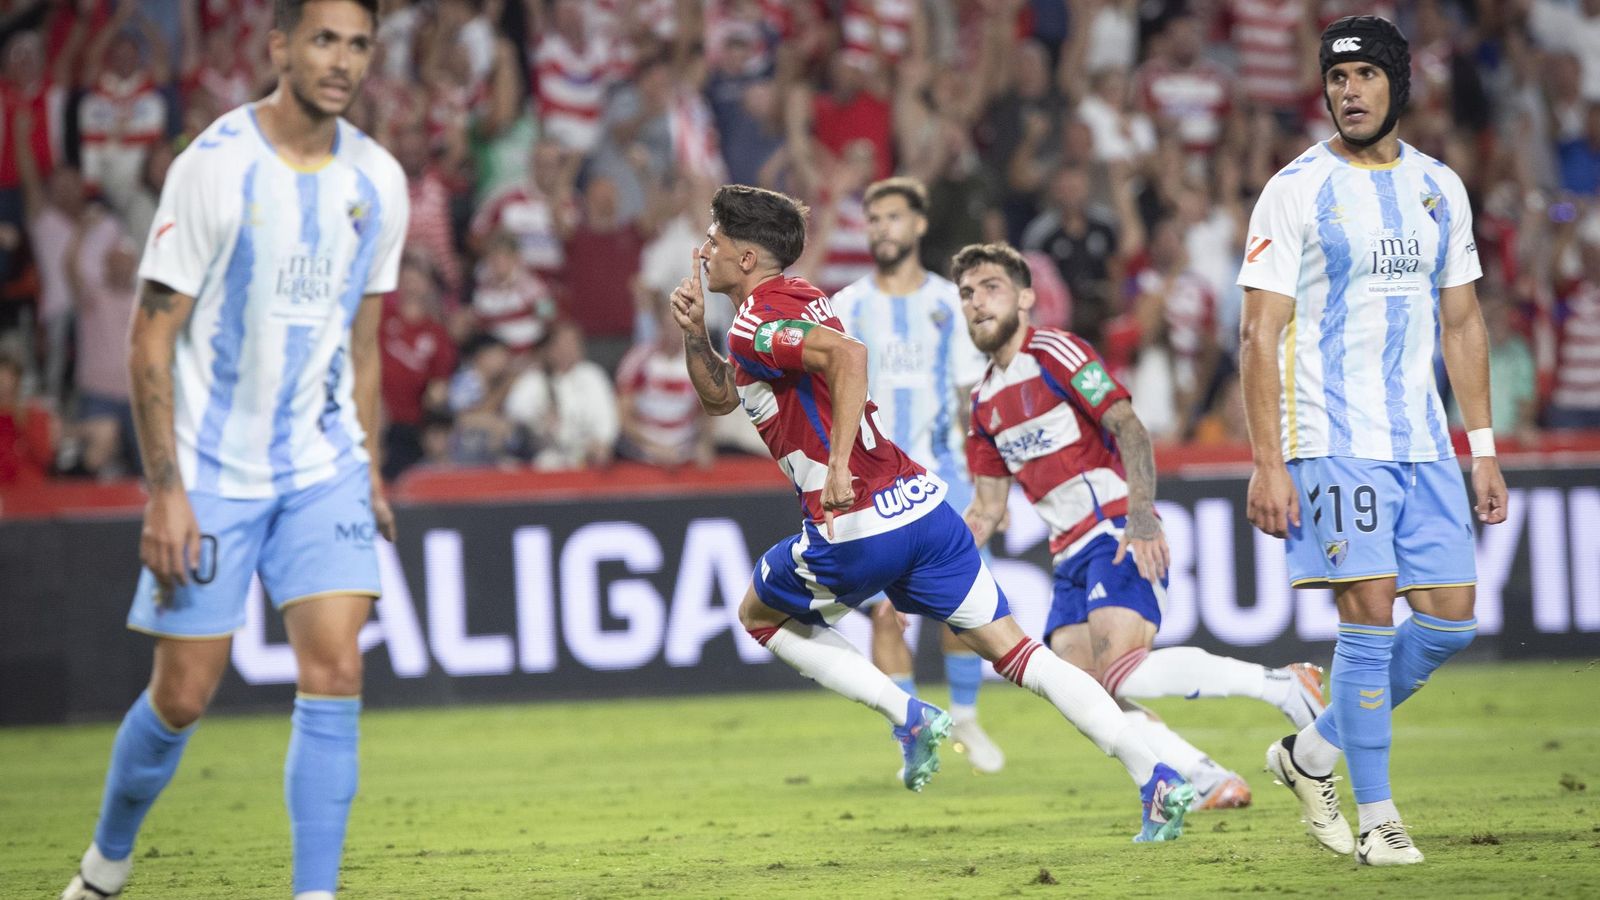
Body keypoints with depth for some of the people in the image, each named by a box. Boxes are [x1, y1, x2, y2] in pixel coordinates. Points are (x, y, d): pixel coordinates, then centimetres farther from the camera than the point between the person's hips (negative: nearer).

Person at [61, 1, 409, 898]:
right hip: (212, 471, -4)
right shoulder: (215, 168, -13)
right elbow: (152, 337, -11)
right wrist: (165, 490, -16)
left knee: (336, 673, -12)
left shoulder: (377, 182, 3)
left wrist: (369, 471, 13)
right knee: (184, 694, 2)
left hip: (324, 469, 4)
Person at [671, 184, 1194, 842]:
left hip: (856, 528, -8)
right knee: (1015, 651, 4)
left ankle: (909, 716, 6)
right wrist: (693, 332, 16)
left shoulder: (757, 321, -8)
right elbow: (719, 398, 32)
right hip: (923, 502, 8)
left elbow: (847, 355, -28)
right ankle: (1157, 779, -10)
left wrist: (837, 464, -29)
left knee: (760, 615, 21)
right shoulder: (799, 300, 21)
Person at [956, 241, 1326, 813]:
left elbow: (1130, 430, -15)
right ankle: (1208, 784, -4)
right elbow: (986, 509, 23)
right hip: (1070, 555, 8)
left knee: (1123, 674, -26)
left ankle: (1283, 686, -13)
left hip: (1120, 538, -8)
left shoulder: (1056, 353, -5)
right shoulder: (985, 401, 18)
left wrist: (1141, 515, -29)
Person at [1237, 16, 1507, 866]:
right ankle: (1376, 817, -2)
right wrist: (1267, 462, -14)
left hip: (1424, 441, 6)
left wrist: (1483, 448, 13)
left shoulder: (1439, 188, 11)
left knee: (1450, 620, 3)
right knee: (1370, 614, -11)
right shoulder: (1296, 191, -5)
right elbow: (1259, 333, -7)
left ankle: (1314, 752, 20)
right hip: (1333, 438, -6)